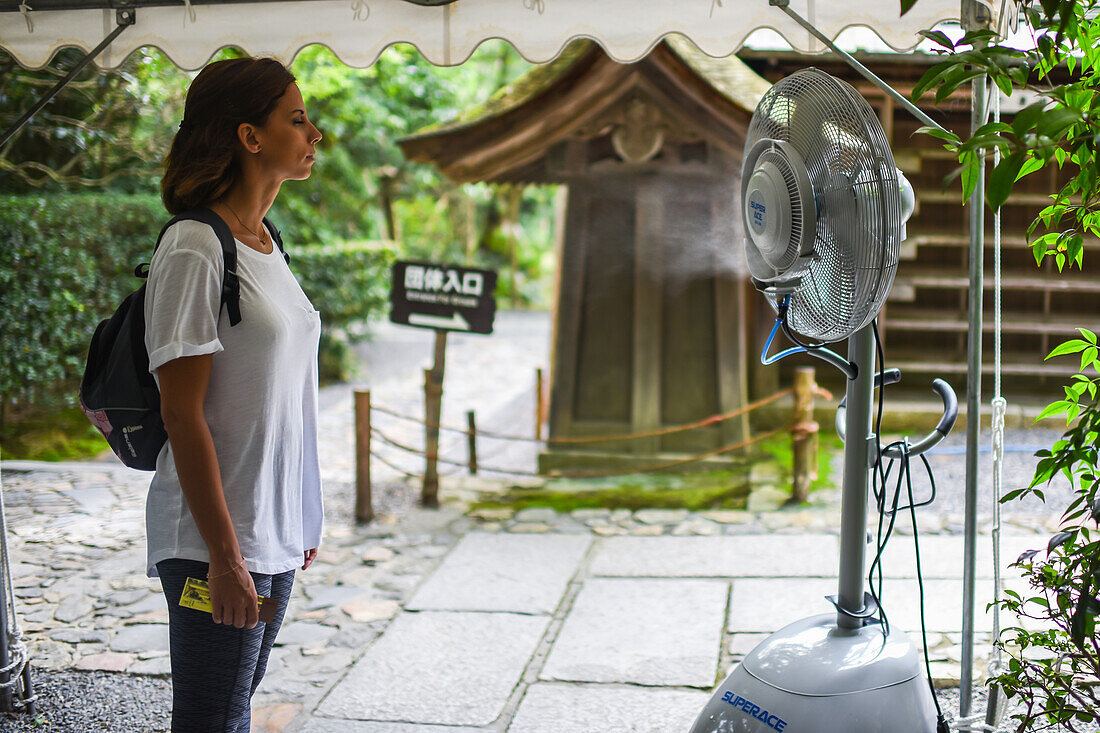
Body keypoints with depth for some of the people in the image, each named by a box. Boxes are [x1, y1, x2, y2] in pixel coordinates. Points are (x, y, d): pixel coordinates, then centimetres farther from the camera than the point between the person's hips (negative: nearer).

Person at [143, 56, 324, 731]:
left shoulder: (266, 244, 10)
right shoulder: (194, 249, -15)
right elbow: (183, 416, -17)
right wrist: (224, 556, -18)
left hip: (277, 533, 8)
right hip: (216, 537, -8)